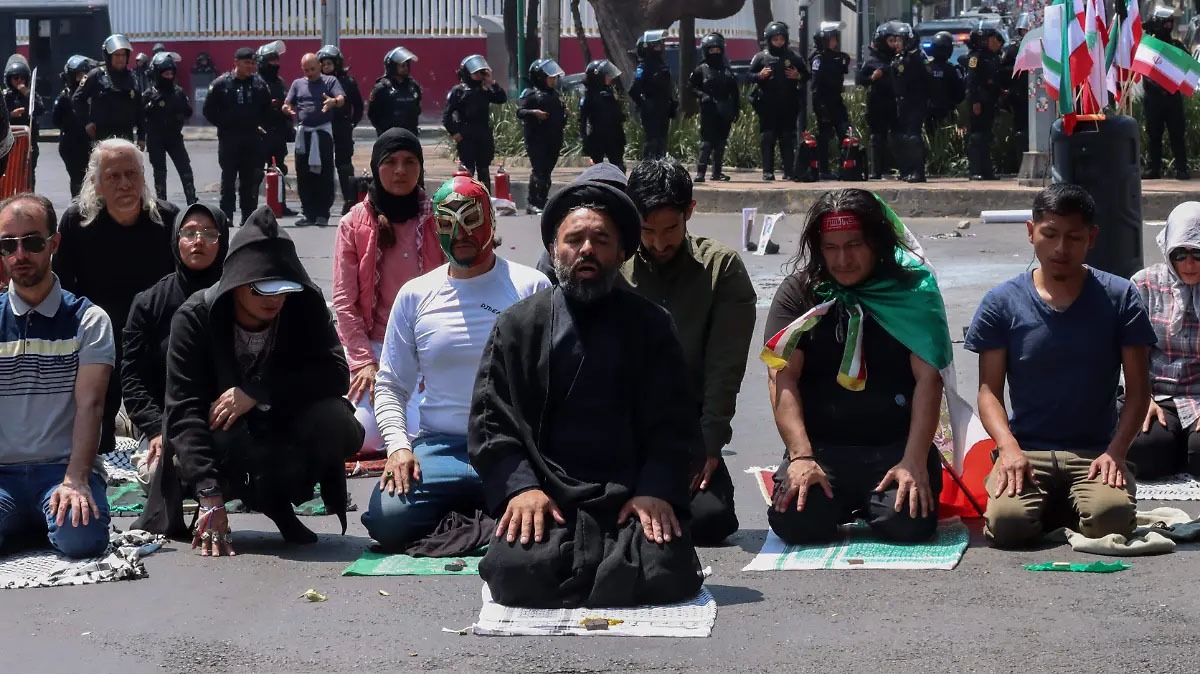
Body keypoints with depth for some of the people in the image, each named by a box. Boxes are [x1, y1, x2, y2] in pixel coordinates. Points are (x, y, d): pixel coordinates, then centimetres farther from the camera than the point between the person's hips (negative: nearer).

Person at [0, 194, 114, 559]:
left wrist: (75, 480, -22)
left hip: (62, 468, 0)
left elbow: (89, 405, -7)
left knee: (79, 538, -31)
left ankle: (59, 511, 5)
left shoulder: (89, 319, 4)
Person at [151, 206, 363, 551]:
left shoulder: (305, 304, -9)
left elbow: (336, 373, -18)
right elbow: (183, 409, -23)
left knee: (335, 420, -30)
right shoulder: (195, 317, -16)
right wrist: (209, 496, -35)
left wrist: (257, 391, -30)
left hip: (287, 438, 2)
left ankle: (276, 502, -2)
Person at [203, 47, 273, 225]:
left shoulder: (259, 84, 7)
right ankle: (226, 215, 2)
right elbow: (209, 110, 1)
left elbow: (268, 110, 17)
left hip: (253, 139, 3)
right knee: (228, 178, 0)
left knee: (251, 180, 6)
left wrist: (261, 126, 6)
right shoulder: (221, 84, -3)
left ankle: (248, 216, 12)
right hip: (229, 139, -3)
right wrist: (224, 125, -4)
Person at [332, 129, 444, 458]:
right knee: (366, 437, -15)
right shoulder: (354, 223, -1)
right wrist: (364, 361, -10)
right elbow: (345, 301, -2)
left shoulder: (437, 219, 0)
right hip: (375, 344, 0)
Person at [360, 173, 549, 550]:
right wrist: (398, 446, -6)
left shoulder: (532, 288, 2)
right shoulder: (415, 296, 10)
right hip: (440, 447, 2)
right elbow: (391, 385, 12)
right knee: (388, 517, -26)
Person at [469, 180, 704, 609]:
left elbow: (673, 424, 5)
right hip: (546, 496, 0)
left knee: (665, 573, -26)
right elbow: (489, 420, 5)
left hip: (633, 496, 1)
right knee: (519, 572, -28)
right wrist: (519, 487, -13)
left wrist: (657, 491, -12)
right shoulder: (517, 325, 12)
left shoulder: (651, 326, 12)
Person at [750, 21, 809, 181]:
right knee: (767, 138, -2)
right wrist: (760, 75, -14)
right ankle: (768, 171, 0)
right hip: (767, 106, -1)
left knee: (788, 138, 3)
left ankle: (789, 171, 5)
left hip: (788, 106, 1)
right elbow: (749, 75, 5)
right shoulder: (761, 57, 6)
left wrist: (798, 76, -5)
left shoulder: (793, 57, 11)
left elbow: (807, 75, 16)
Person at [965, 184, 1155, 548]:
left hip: (1095, 452, 0)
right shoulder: (1002, 302, 3)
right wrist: (1009, 448, -17)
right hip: (1026, 451, 0)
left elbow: (1138, 389, 2)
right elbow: (989, 389, 2)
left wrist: (1116, 451, -13)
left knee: (1112, 518, -31)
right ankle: (1048, 505, 6)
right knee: (1007, 523, -30)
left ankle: (1068, 508, 5)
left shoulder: (1120, 297, 3)